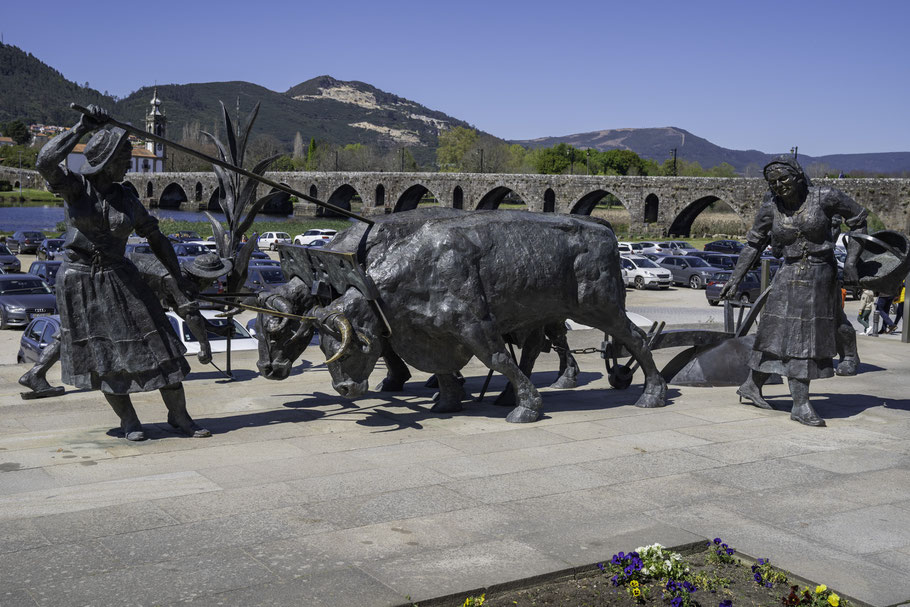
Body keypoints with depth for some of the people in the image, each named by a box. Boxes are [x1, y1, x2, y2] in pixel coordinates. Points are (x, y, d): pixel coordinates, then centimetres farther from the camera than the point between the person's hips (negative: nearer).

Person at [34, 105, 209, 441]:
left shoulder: (126, 198, 4)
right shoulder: (75, 186, -5)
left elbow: (155, 237, 15)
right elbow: (46, 160, -25)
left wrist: (178, 275, 18)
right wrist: (83, 127, -24)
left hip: (120, 280, 3)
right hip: (79, 282, -3)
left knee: (158, 344, -1)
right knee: (102, 356, 4)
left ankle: (178, 414, 10)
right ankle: (128, 419, 20)